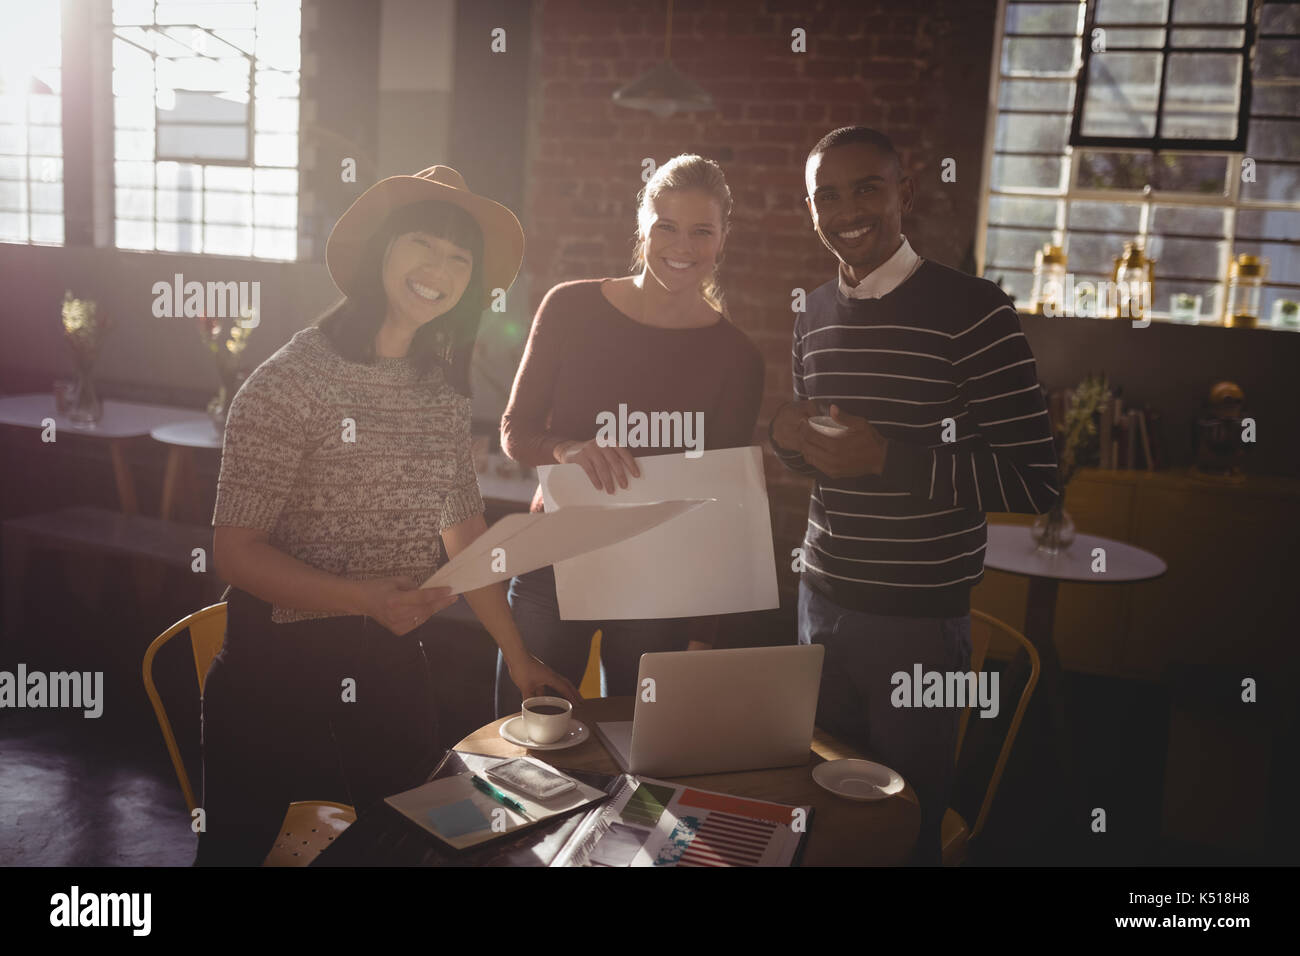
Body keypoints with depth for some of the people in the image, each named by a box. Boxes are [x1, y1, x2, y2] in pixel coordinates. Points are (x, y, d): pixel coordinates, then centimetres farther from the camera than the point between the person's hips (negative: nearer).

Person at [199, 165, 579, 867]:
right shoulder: (294, 379, -14)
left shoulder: (444, 390, 4)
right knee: (248, 849, 9)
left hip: (395, 672, 5)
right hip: (282, 675, -5)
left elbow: (463, 532, 12)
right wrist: (365, 598, -27)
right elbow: (235, 553, -14)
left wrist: (518, 657, 13)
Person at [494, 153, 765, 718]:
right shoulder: (572, 308, -2)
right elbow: (515, 431, 2)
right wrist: (568, 450, -22)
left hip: (658, 595, 0)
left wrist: (702, 637, -7)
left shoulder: (735, 358, -3)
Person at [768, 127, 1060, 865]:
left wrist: (886, 458, -22)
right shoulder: (814, 317, 8)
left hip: (919, 620, -5)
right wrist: (787, 438, -3)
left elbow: (1036, 484, -15)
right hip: (821, 602, 6)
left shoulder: (973, 313, -12)